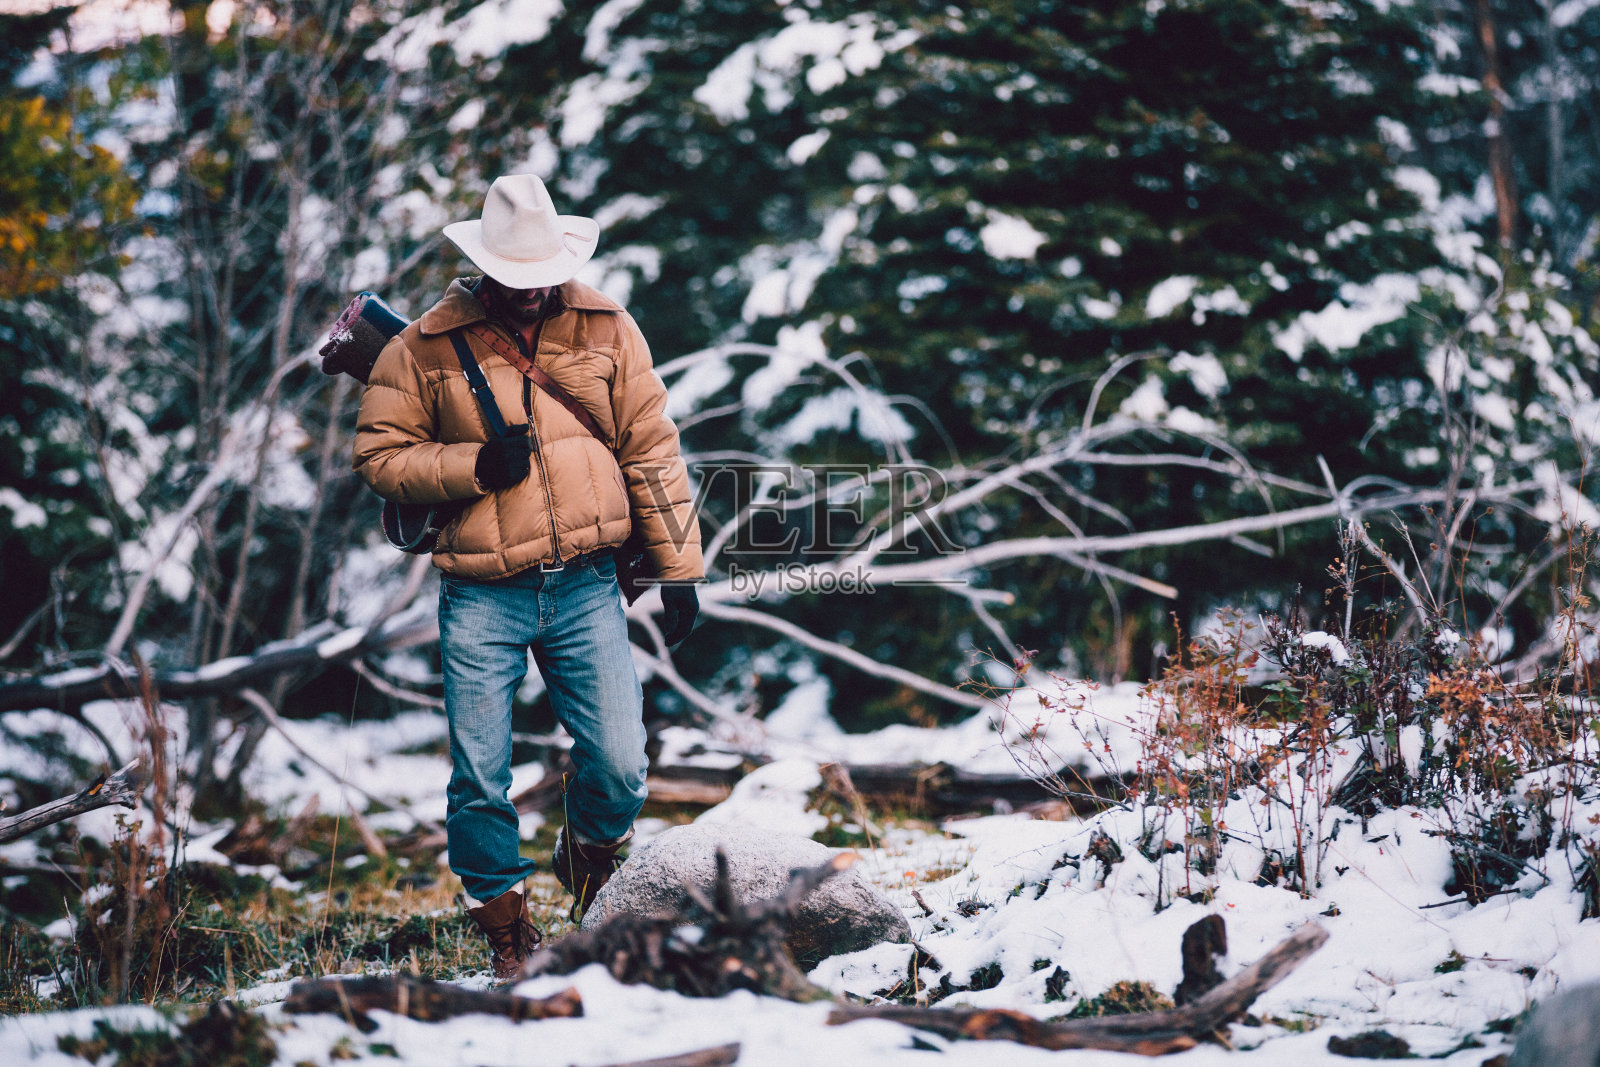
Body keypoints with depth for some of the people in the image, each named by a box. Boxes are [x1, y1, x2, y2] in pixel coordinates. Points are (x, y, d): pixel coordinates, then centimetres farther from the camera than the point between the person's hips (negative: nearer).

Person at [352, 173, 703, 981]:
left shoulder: (605, 329, 6)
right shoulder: (425, 348, 0)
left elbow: (652, 450, 8)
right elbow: (379, 455, 3)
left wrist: (678, 567, 6)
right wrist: (473, 466, -13)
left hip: (586, 588, 1)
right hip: (480, 597, -1)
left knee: (620, 765, -3)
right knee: (480, 780, 1)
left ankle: (591, 855, 30)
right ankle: (507, 934, 19)